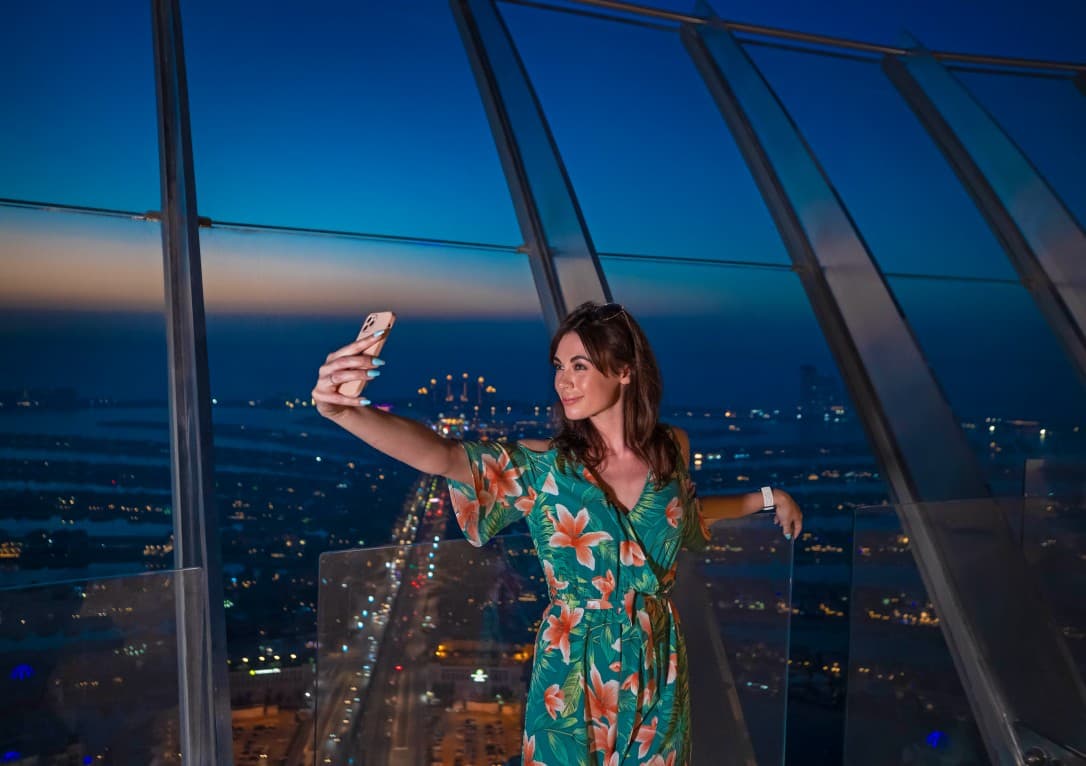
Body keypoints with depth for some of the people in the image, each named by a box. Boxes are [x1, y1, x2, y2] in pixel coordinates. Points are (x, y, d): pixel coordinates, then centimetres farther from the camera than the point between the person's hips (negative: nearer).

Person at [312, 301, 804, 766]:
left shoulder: (672, 449, -6)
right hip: (572, 676, -2)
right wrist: (344, 412, -48)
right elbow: (440, 455, -33)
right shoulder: (542, 468, -16)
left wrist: (766, 498, 21)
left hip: (656, 673, 3)